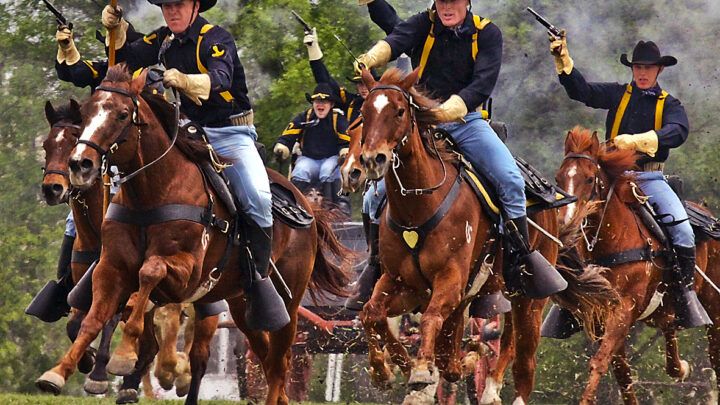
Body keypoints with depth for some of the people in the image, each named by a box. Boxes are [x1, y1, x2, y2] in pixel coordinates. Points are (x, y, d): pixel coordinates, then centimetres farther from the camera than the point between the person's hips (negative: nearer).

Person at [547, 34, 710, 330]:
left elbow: (678, 131, -14)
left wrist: (637, 141, -29)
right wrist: (563, 60, -16)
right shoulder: (618, 94, 12)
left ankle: (685, 292, -8)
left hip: (649, 177, -1)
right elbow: (582, 91, 0)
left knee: (682, 229, -20)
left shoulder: (668, 104, 7)